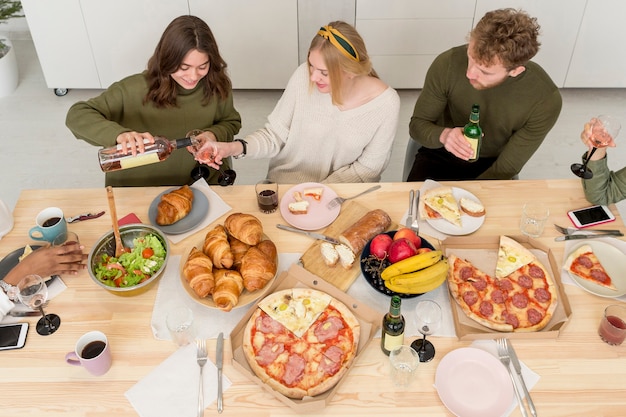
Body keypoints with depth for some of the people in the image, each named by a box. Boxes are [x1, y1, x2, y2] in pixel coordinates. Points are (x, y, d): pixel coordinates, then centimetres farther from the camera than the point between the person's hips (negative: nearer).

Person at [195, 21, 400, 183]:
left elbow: (367, 168, -9)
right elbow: (275, 134, -6)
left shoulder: (385, 103, -19)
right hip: (285, 184, 1)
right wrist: (236, 147, -24)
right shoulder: (303, 76, -15)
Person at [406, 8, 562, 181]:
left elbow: (506, 169, -13)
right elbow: (417, 124, -9)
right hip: (439, 157, -1)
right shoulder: (447, 64, -21)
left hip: (490, 167, 1)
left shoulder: (545, 100, -22)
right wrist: (443, 135, -30)